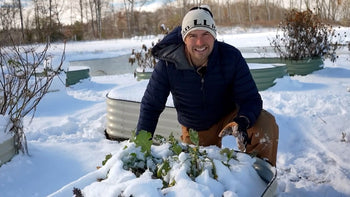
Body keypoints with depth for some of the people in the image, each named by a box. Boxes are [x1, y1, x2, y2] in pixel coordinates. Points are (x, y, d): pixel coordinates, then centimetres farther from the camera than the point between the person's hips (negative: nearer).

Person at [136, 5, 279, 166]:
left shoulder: (231, 56, -24)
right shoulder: (168, 63, -24)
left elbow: (251, 98, -22)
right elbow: (150, 105, -14)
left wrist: (242, 122, -46)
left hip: (228, 117, 0)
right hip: (194, 130, 1)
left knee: (266, 122, -27)